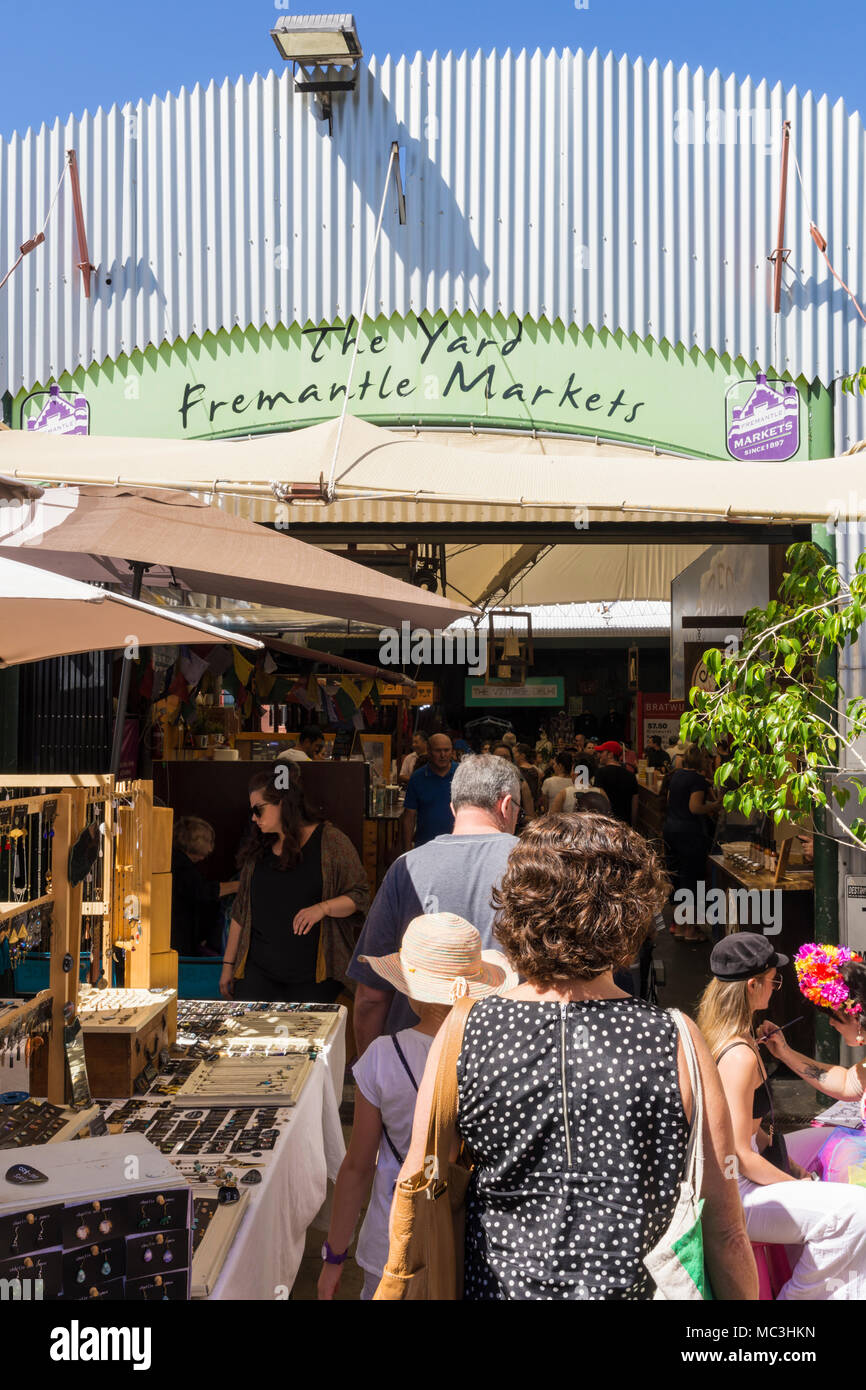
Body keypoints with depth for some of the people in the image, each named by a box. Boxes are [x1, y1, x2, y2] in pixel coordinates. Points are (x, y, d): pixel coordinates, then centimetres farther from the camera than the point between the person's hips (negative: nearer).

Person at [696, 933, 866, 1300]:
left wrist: (784, 1163, 11)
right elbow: (741, 1156, -21)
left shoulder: (717, 1036, 7)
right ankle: (798, 1296, 1)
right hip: (735, 1195, -10)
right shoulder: (740, 1056, -23)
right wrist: (796, 1184, -8)